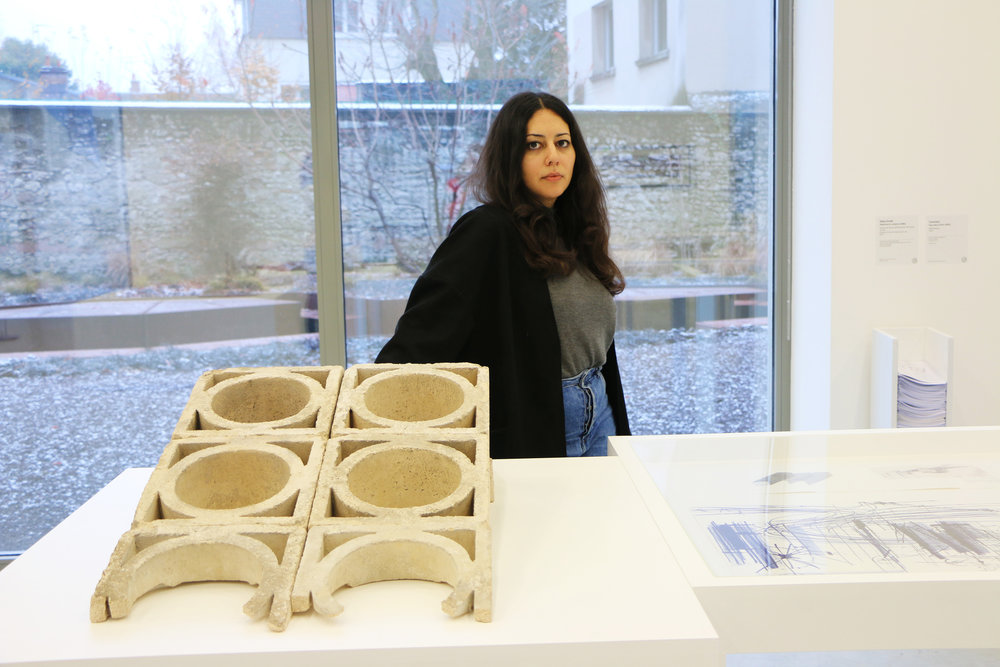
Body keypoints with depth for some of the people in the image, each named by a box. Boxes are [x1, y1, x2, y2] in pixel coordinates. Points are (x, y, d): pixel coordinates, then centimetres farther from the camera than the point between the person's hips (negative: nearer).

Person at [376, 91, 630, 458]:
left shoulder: (575, 231, 8)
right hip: (528, 432, -7)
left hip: (597, 420, 7)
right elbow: (424, 331, -26)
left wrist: (619, 426, 16)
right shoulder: (486, 233, -16)